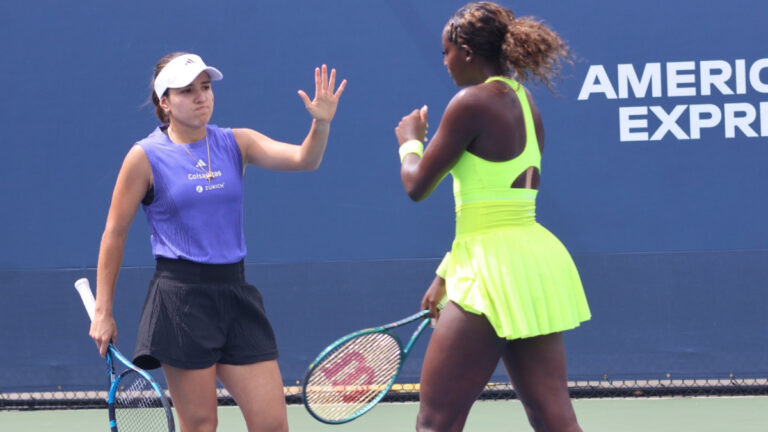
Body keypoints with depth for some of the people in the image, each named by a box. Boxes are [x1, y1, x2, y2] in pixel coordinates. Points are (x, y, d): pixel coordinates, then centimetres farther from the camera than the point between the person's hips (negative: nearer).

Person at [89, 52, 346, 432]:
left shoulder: (235, 143, 8)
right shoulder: (145, 157, -2)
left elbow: (303, 159, -6)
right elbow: (115, 234, 3)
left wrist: (321, 123, -27)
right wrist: (103, 311, 3)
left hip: (234, 295, 4)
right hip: (180, 298, -4)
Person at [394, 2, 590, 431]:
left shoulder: (473, 102, -11)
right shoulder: (524, 103, 15)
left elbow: (418, 185, -4)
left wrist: (410, 142, 17)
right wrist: (447, 274, 23)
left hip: (497, 275, -9)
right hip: (535, 263, 9)